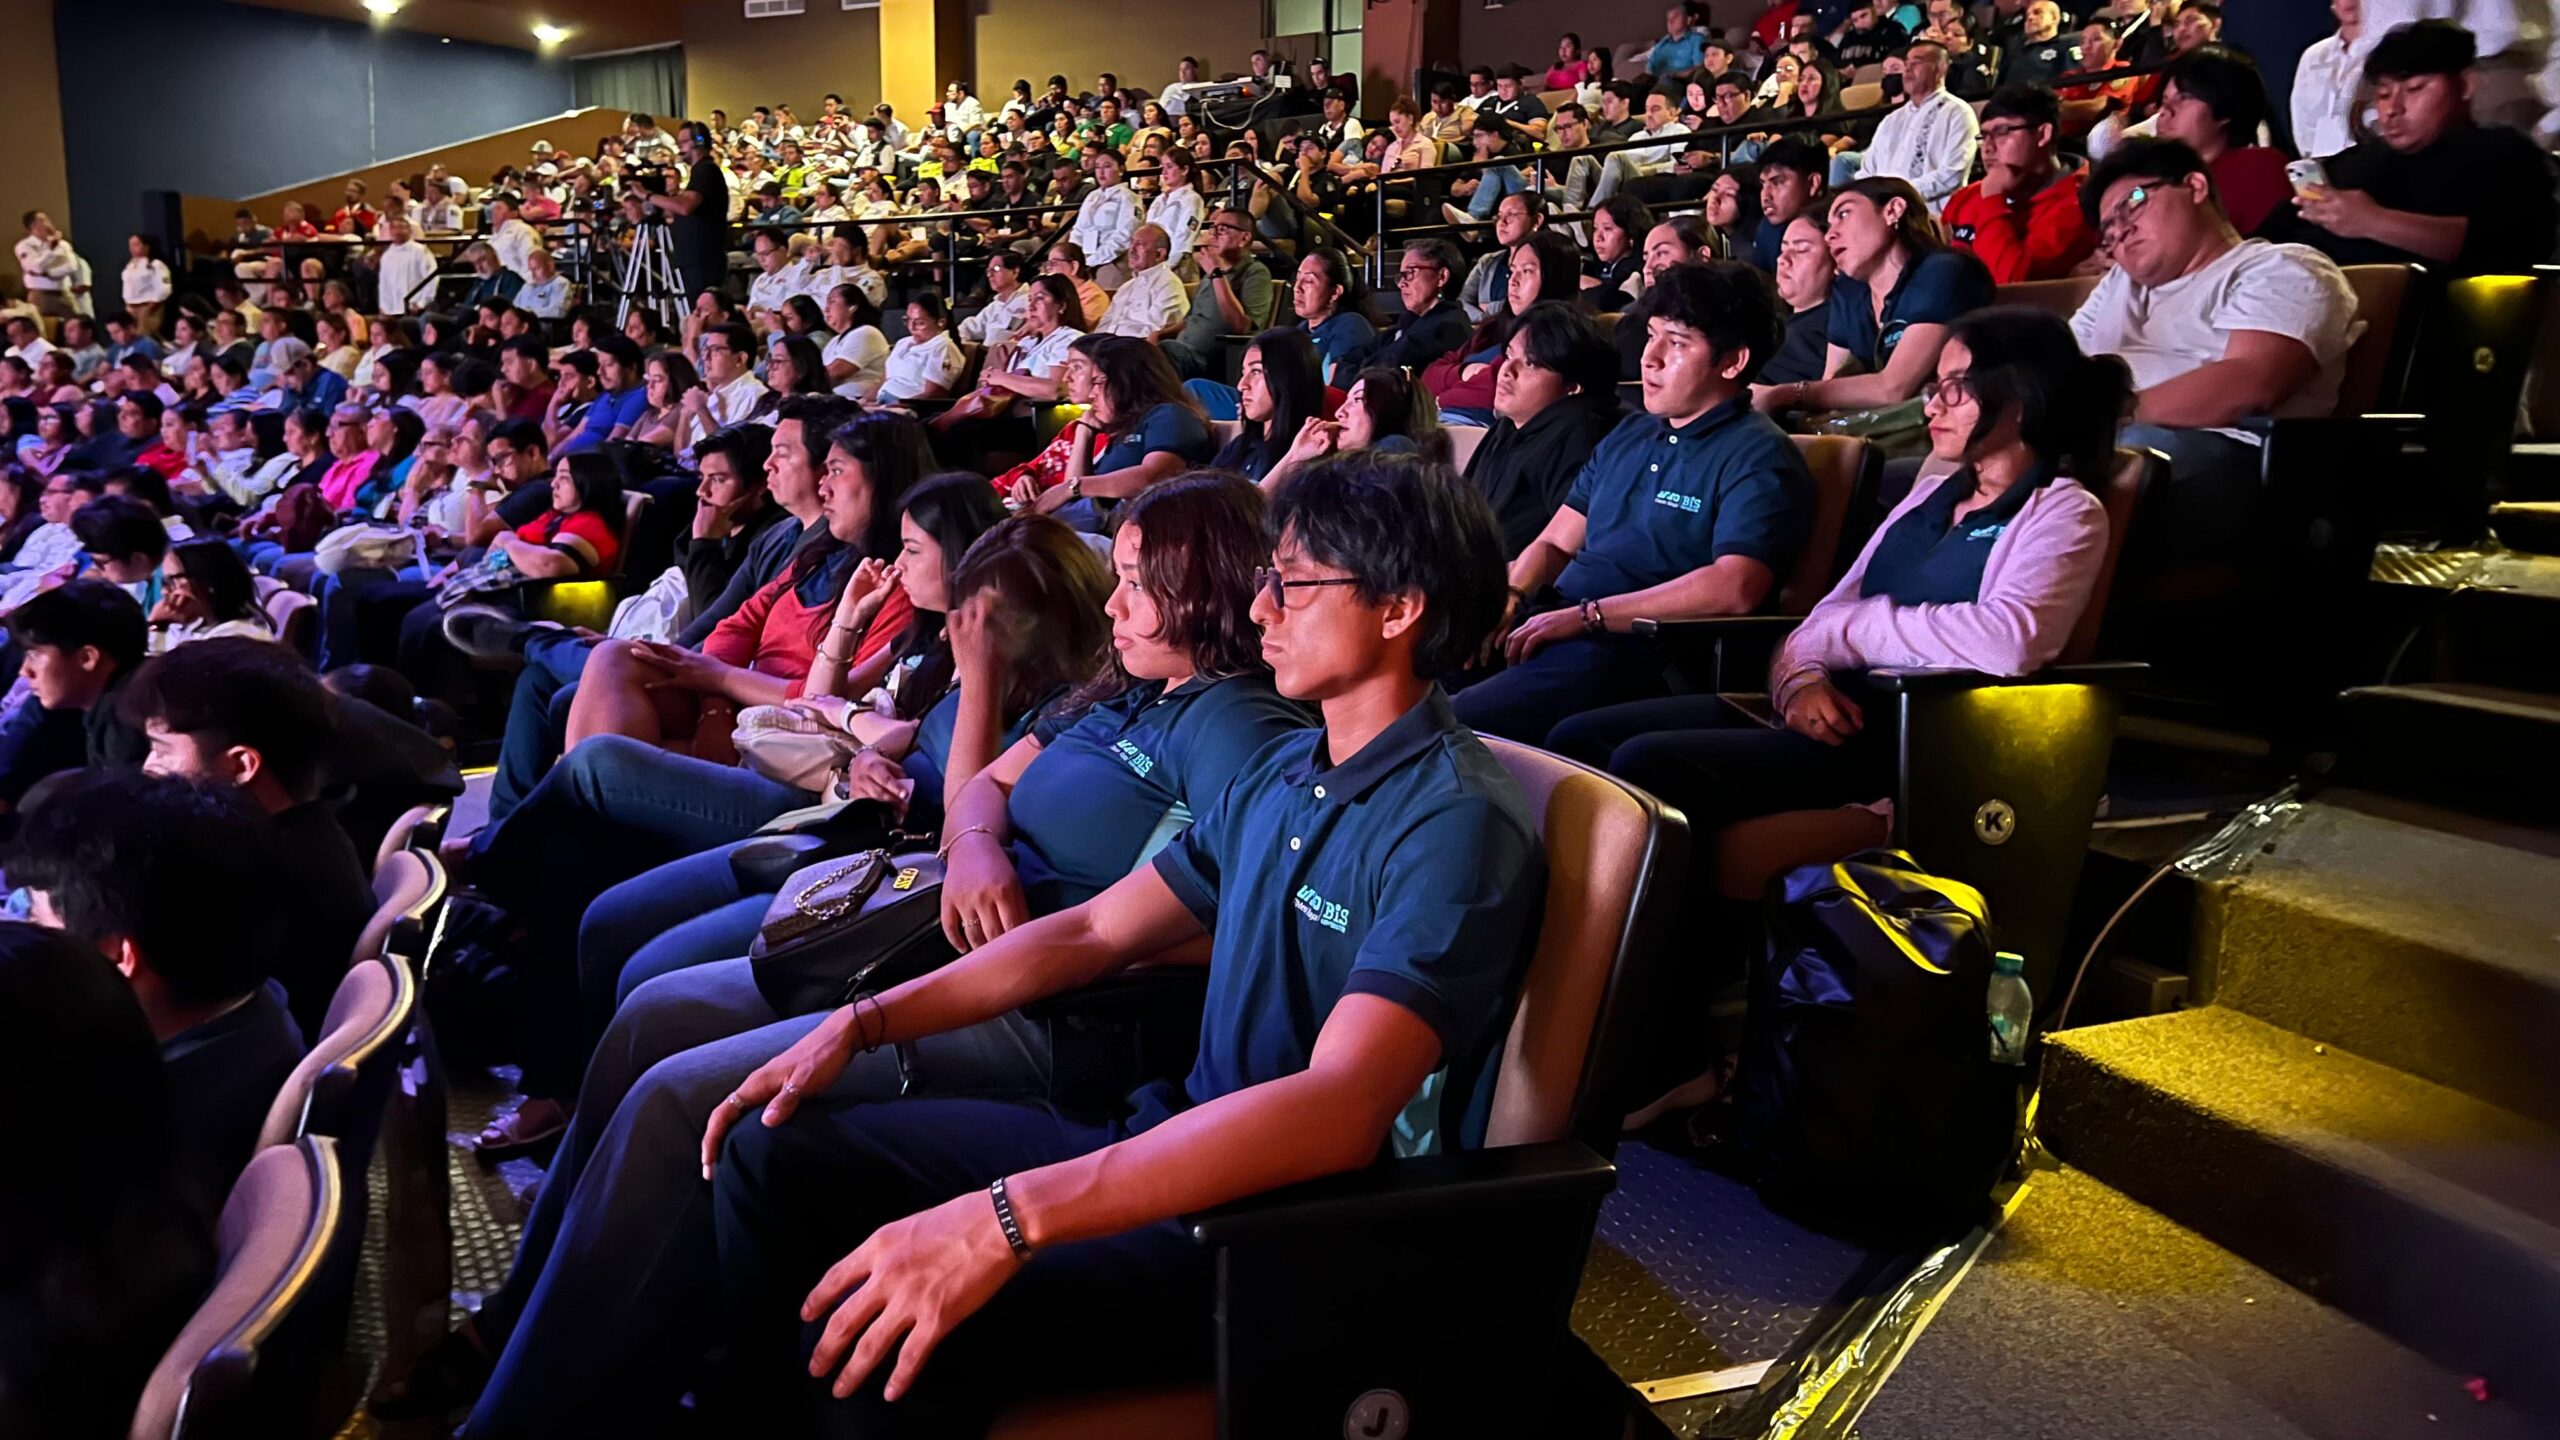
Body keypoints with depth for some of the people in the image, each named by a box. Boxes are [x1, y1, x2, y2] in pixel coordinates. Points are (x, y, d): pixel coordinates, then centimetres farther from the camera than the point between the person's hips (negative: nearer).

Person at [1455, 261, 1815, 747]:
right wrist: (1510, 598, -1)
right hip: (1548, 626, 8)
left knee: (1455, 724, -30)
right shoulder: (1631, 435, 22)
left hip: (1634, 653, -8)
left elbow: (1733, 589, -20)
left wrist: (1586, 615, -19)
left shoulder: (1758, 457, -4)